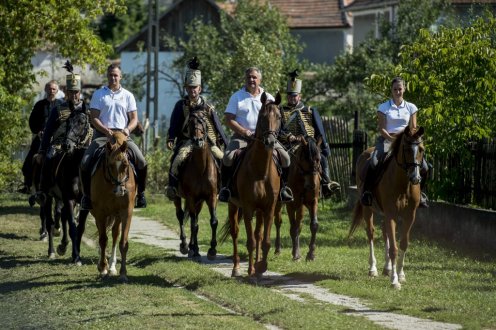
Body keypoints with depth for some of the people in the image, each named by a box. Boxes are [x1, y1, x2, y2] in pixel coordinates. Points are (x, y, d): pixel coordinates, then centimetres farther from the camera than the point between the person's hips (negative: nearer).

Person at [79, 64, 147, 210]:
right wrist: (107, 131, -15)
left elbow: (134, 119, 9)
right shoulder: (98, 94, 6)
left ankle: (140, 193, -1)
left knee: (141, 162, -19)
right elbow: (94, 118, 0)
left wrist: (127, 129, -13)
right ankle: (87, 194, -2)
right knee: (85, 163, -20)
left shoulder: (128, 95, 11)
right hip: (102, 134, -1)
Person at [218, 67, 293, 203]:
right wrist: (246, 132, -13)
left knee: (284, 156, -18)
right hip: (241, 136, -2)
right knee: (228, 157, -29)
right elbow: (228, 120, -1)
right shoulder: (237, 97, 6)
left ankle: (282, 187, -3)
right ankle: (225, 188, -13)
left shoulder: (268, 98, 11)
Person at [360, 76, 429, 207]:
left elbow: (413, 128, 8)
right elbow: (382, 129, -4)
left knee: (424, 167, -14)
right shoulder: (384, 107, 2)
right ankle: (366, 190, -14)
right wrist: (392, 139, -20)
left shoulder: (411, 107, 9)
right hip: (386, 139, -2)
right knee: (373, 163, -31)